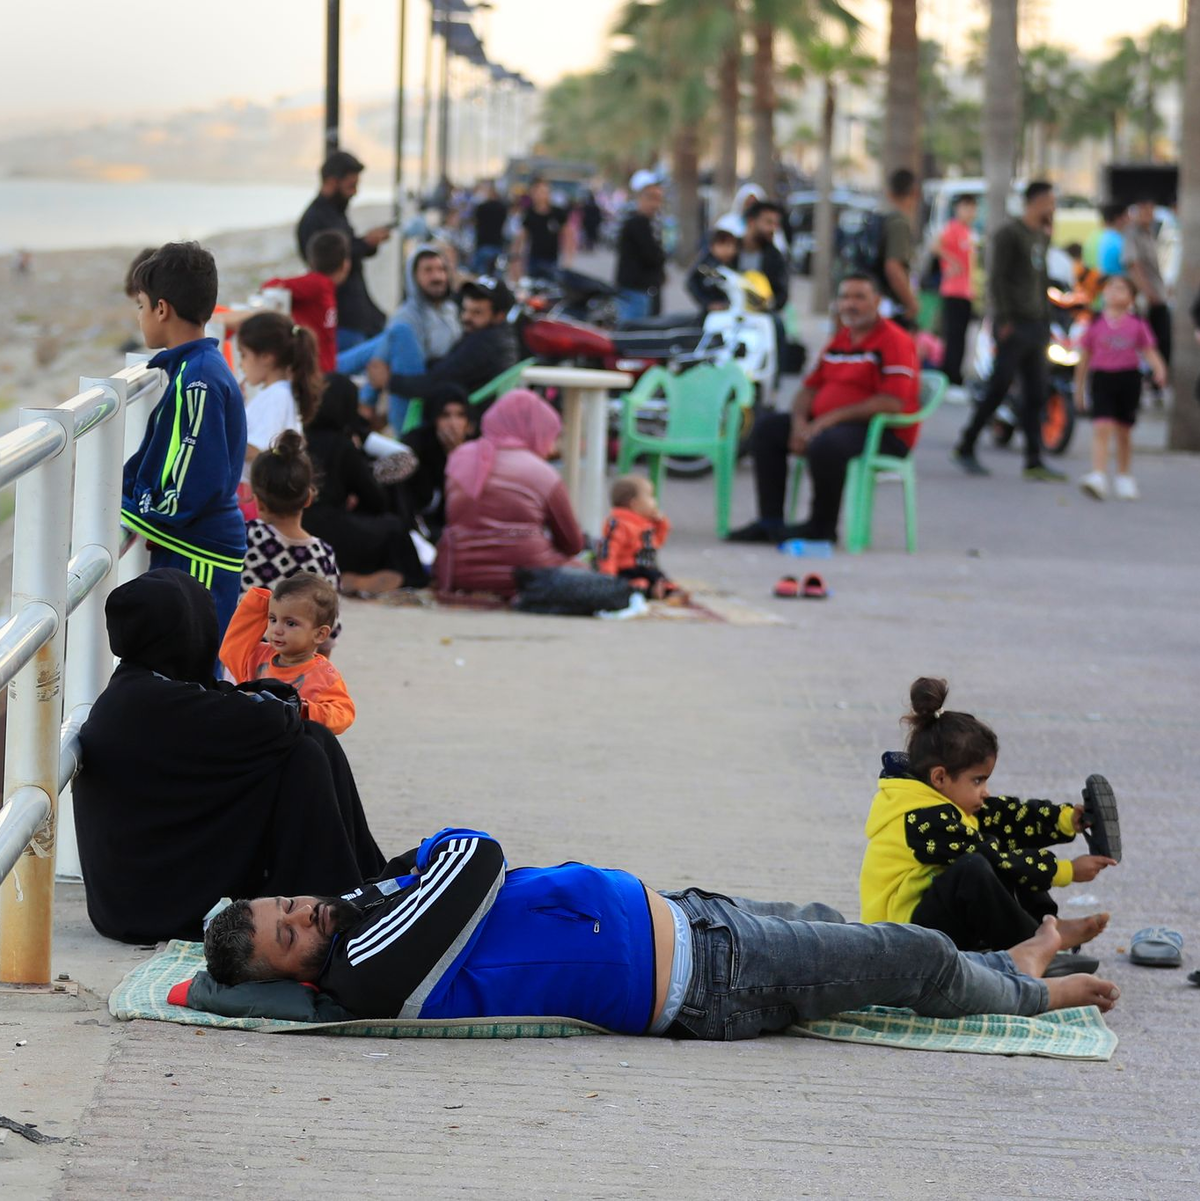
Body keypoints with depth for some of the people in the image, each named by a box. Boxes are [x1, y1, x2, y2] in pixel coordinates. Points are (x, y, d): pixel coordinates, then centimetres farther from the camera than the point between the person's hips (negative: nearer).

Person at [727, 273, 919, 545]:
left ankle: (822, 527, -19)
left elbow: (892, 403, -22)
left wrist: (831, 418, -21)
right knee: (766, 428, 3)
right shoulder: (840, 340, 17)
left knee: (826, 444, -38)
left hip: (885, 435, -9)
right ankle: (770, 522, 0)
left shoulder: (894, 341, -11)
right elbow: (811, 388, 19)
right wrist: (800, 421, -5)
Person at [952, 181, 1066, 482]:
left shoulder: (1042, 236, 19)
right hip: (1014, 324, -8)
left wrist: (1046, 321, 18)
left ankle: (1034, 462, 4)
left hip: (1036, 324, 8)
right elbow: (997, 278, -12)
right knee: (999, 389, -8)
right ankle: (965, 448, 2)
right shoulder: (1010, 233, -6)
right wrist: (1004, 319, -18)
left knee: (1035, 395, 4)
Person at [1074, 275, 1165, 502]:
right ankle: (1098, 476, -23)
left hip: (1129, 378, 1)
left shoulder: (1137, 324, 2)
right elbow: (1084, 357, 8)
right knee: (1102, 428, -15)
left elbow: (1149, 351, 4)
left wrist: (1159, 368, -17)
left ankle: (1124, 478, 26)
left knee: (1123, 432, 11)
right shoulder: (1096, 324, 2)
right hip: (1102, 377, -1)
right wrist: (1079, 389, 11)